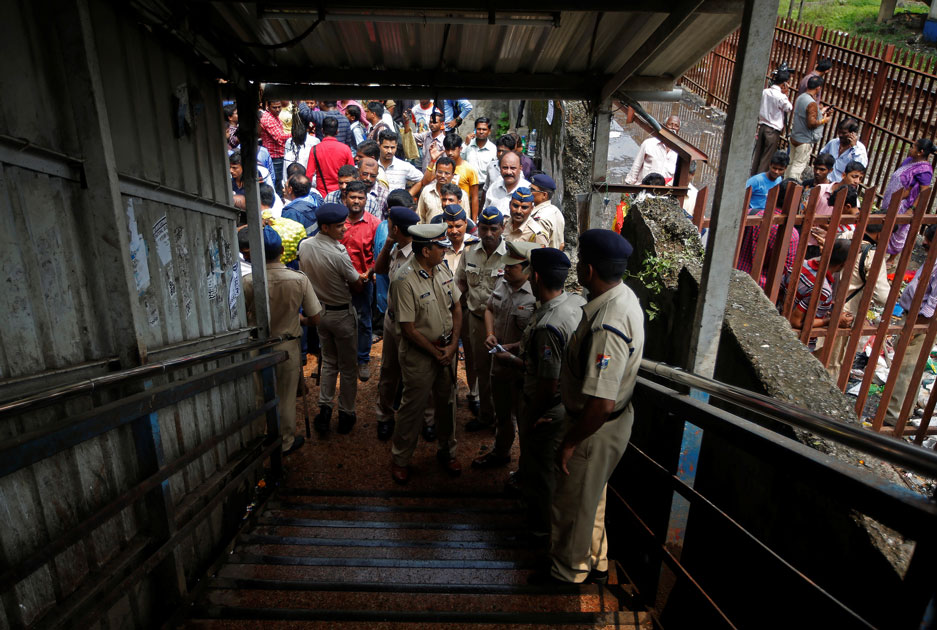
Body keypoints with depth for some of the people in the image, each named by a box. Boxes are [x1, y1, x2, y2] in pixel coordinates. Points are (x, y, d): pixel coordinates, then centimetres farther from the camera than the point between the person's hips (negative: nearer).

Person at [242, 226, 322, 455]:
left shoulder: (248, 281, -19)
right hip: (288, 346, -1)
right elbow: (314, 319, -11)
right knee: (286, 397, 16)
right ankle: (287, 442, 32)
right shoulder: (299, 279, -18)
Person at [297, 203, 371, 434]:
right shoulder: (338, 254, -25)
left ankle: (324, 410, 18)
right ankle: (346, 415, 21)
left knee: (328, 362, 21)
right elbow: (357, 286, -14)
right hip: (342, 314, -6)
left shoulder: (304, 246, -4)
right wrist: (364, 277, 8)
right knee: (347, 367, 9)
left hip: (319, 310, 6)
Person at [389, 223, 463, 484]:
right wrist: (435, 352, -12)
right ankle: (400, 459, 29)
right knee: (413, 406, 8)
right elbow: (409, 329, -20)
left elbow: (457, 309, 5)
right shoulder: (405, 281, -22)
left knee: (447, 402, 18)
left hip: (447, 348, 6)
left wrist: (452, 345, -4)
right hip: (419, 353, -6)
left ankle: (447, 451, 39)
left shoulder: (443, 270, -1)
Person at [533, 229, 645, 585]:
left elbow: (601, 404, -34)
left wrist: (569, 443, -20)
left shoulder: (606, 328, -35)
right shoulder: (623, 296, -3)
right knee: (591, 498, 29)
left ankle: (567, 575, 41)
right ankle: (595, 563, 52)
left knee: (572, 506, 15)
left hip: (597, 430, -10)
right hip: (611, 420, 10)